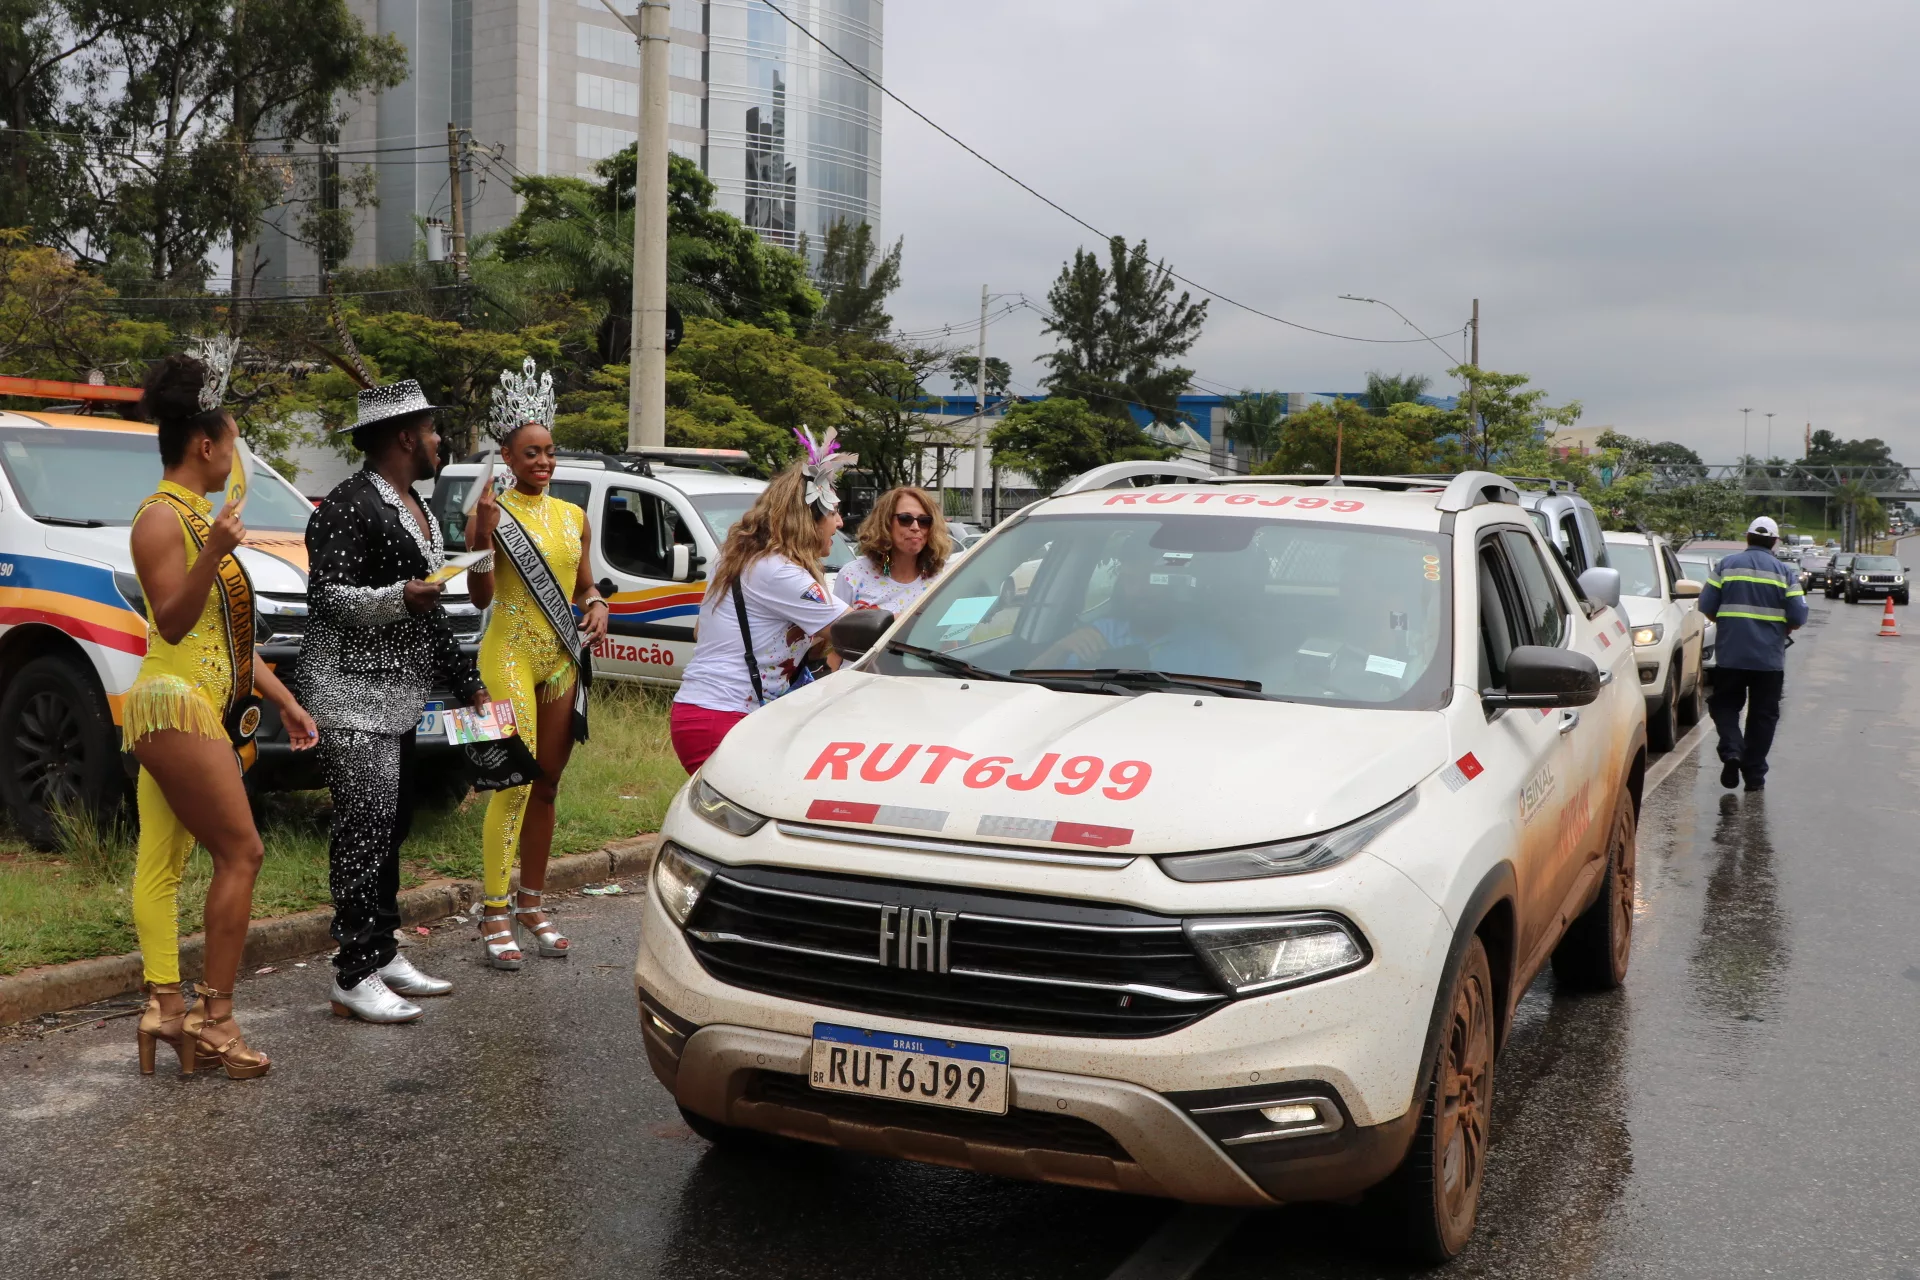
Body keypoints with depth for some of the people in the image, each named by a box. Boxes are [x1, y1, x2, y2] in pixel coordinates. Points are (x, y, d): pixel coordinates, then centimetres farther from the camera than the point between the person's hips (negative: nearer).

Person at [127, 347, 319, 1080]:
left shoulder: (200, 517, 19)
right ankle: (214, 1015, -5)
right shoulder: (161, 519, -11)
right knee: (240, 852, -10)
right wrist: (213, 554, -32)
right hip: (175, 705, -9)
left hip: (203, 709, 9)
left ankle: (166, 1006, 6)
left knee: (164, 861, 6)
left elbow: (233, 631, 23)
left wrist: (282, 697, 23)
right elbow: (173, 621, -18)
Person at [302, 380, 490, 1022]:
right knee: (365, 827, -12)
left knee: (391, 827, 12)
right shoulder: (349, 507, -11)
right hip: (354, 695, -10)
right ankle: (355, 978, -9)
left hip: (399, 697, 10)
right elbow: (327, 597, -18)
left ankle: (385, 956, 20)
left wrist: (467, 682, 23)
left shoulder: (418, 511, 20)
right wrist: (398, 598, -32)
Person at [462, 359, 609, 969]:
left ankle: (531, 904, 20)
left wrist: (596, 606, -1)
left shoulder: (573, 517, 13)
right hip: (510, 653, -6)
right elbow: (481, 596, -9)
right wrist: (483, 533, -22)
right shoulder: (490, 513, -4)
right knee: (515, 782, -13)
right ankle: (495, 913, -9)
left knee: (546, 786, 10)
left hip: (562, 659, 6)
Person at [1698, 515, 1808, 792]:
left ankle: (1731, 751, -12)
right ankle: (1754, 775, 8)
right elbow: (1798, 617, -3)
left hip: (1730, 655, 0)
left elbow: (1706, 607, -1)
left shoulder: (1726, 566, 1)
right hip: (1769, 658, 0)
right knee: (1763, 715, 8)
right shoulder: (1784, 573, 1)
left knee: (1725, 705, 13)